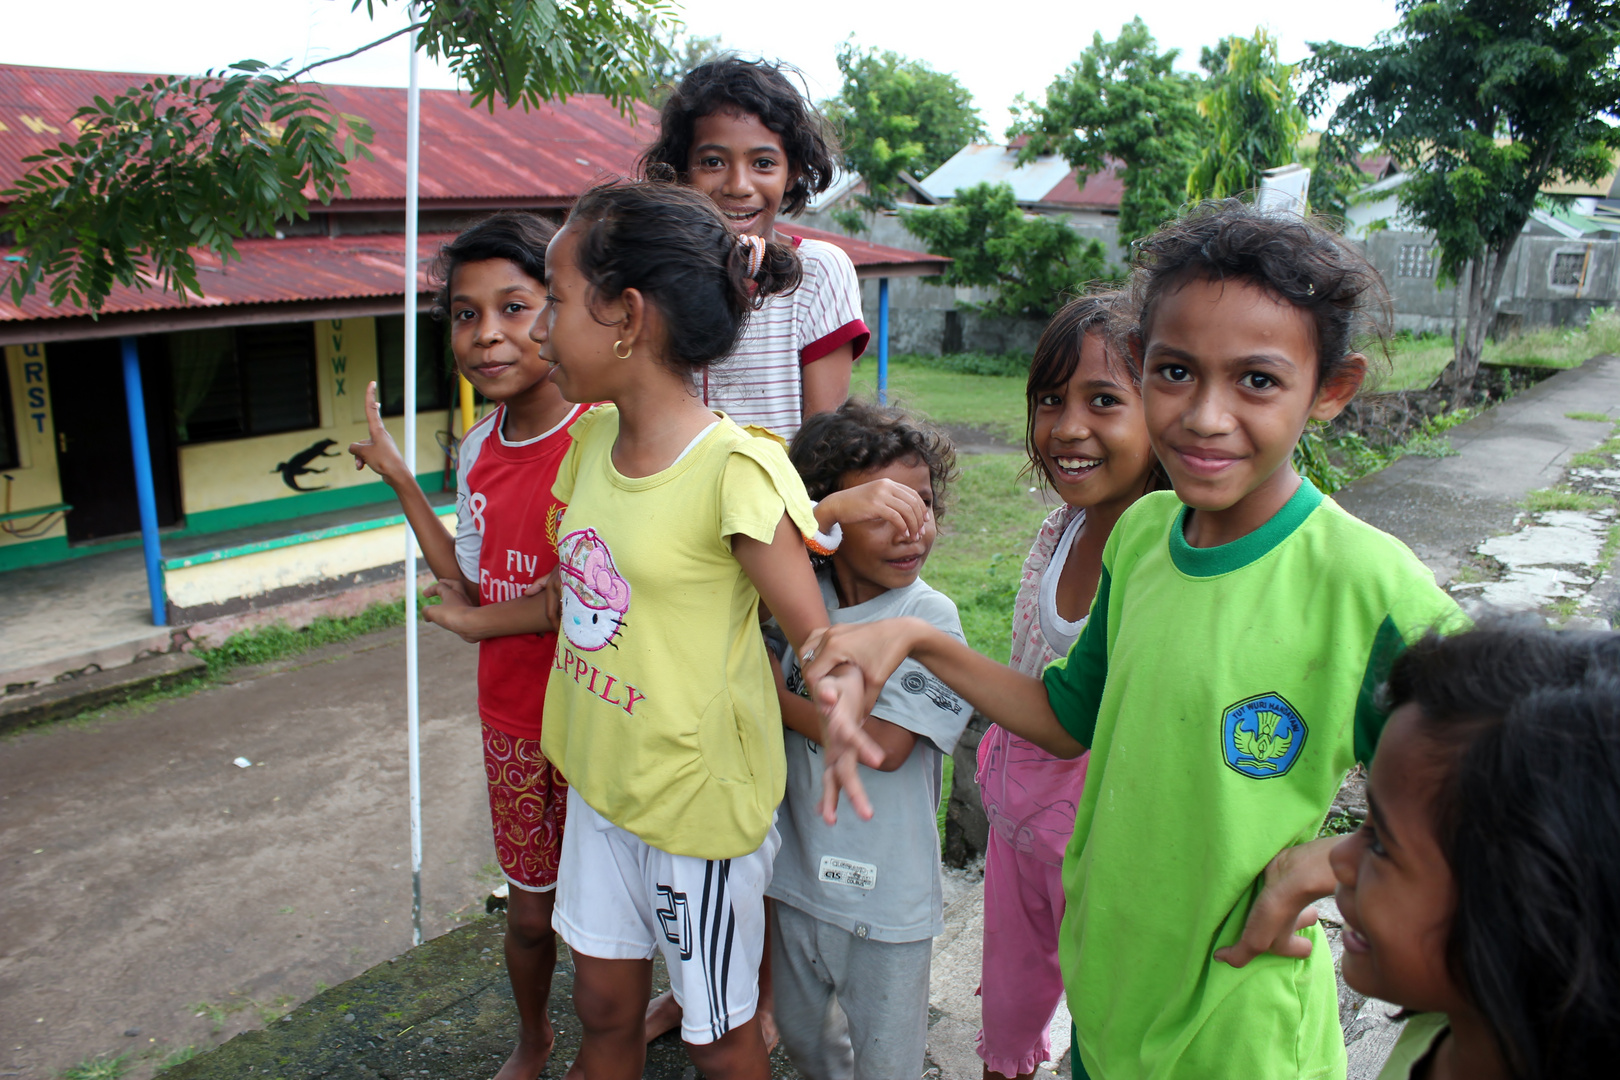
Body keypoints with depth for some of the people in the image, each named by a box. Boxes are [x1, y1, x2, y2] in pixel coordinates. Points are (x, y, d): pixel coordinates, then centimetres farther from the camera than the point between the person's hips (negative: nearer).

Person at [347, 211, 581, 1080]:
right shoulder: (479, 450, 1)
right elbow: (469, 589, 3)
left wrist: (480, 620, -13)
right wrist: (398, 479, 5)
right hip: (511, 722, 6)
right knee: (528, 911, 22)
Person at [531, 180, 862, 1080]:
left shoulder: (735, 469, -24)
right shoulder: (595, 436, 0)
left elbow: (820, 642, -18)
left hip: (699, 800, -6)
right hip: (602, 781, 7)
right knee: (605, 1005, 25)